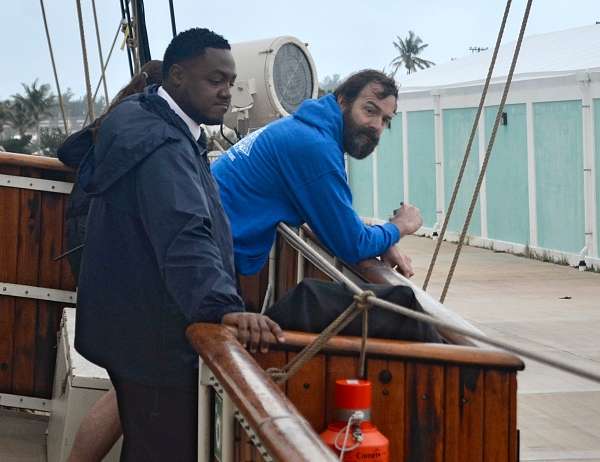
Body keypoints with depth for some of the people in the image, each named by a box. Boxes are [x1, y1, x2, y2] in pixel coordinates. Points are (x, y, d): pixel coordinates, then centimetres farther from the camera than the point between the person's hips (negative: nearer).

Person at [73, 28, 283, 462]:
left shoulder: (156, 125, 13)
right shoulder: (161, 144, -22)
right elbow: (184, 236, -39)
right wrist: (225, 306, -51)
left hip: (141, 329, 11)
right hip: (155, 340, -11)